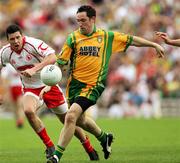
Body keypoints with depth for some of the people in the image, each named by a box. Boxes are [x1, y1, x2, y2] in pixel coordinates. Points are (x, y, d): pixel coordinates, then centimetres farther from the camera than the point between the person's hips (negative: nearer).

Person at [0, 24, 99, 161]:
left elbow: (52, 57, -38)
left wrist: (34, 69, -51)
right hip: (31, 89, 3)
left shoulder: (33, 44, -25)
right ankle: (49, 146, -15)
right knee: (28, 110, -30)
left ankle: (89, 149, 27)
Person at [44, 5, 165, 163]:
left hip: (93, 86, -4)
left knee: (71, 116, -20)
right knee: (80, 119, 18)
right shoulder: (73, 38, 2)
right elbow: (60, 61, 0)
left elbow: (131, 40, 13)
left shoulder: (107, 37, 3)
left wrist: (154, 44, 15)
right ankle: (104, 137, 48)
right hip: (74, 84, 4)